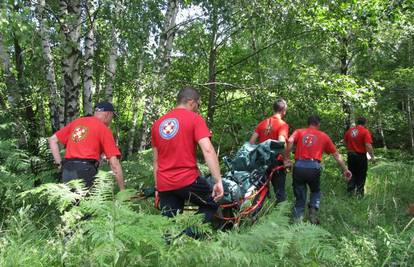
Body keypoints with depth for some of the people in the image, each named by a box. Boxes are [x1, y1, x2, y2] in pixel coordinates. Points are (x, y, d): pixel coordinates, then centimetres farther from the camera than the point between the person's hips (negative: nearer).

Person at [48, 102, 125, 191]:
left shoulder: (76, 122, 18)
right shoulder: (104, 129, 1)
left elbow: (52, 140, 19)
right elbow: (114, 164, -5)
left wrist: (60, 164, 16)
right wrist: (122, 190, -2)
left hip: (66, 171, 6)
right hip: (85, 171, -6)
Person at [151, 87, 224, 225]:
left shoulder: (157, 123, 12)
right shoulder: (195, 119, -4)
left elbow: (156, 161, 15)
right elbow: (208, 150, -16)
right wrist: (218, 181, -16)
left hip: (164, 185, 5)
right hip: (188, 180, -5)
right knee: (211, 204, 17)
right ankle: (192, 234, -2)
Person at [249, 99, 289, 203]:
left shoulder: (262, 123, 7)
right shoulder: (283, 124, -9)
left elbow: (252, 141, 4)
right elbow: (281, 143, -24)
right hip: (276, 161, -5)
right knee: (279, 192, 5)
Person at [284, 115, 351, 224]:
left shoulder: (299, 132, 14)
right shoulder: (324, 136, 16)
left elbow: (290, 141, -8)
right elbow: (336, 155, 21)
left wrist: (287, 159, -2)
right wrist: (345, 170, 29)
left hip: (298, 167, 0)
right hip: (314, 168, 0)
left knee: (300, 198, 15)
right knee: (316, 191, 27)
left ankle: (297, 220, 8)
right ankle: (313, 211, 6)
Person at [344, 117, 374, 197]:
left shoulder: (350, 130, 3)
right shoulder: (365, 131, -13)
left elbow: (345, 141, 12)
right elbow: (368, 145, -20)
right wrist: (372, 156, -10)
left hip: (351, 155, 5)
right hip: (361, 156, -5)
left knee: (352, 174, 16)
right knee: (361, 175, 8)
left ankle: (350, 191, 17)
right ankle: (359, 193, 13)